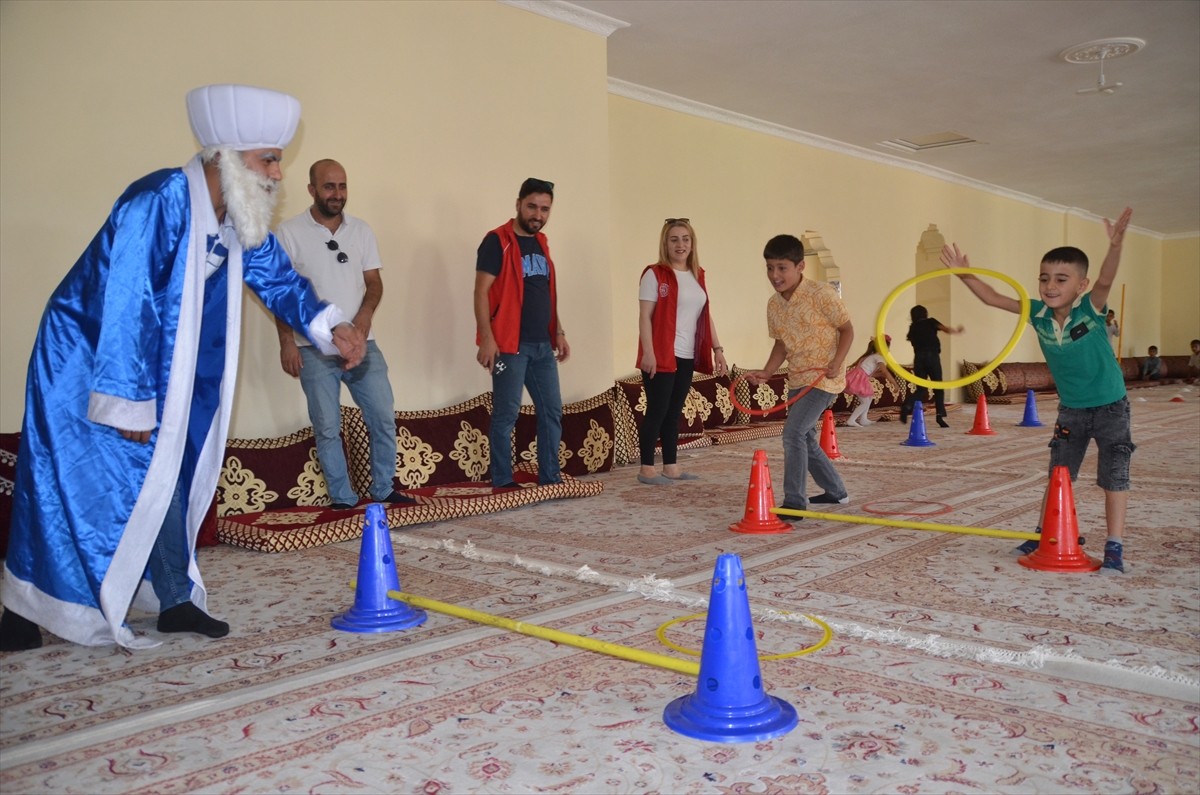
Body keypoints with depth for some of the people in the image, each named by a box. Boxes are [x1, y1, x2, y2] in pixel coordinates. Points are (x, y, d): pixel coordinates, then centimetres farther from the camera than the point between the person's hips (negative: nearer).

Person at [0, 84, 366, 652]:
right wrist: (128, 402, -27)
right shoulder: (158, 203, -28)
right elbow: (127, 305, -30)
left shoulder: (242, 220, -3)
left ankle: (175, 601, 20)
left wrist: (330, 327, -10)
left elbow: (277, 278, 7)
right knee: (74, 485, -3)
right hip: (86, 361, -8)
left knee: (167, 474, 9)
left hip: (161, 366, 8)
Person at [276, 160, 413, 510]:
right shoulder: (289, 232, -3)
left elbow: (374, 281, 8)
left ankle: (383, 490, 18)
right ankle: (343, 500, 14)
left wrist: (366, 314, -12)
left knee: (384, 418, 3)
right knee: (327, 428, 3)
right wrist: (286, 340, -11)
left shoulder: (361, 230, 7)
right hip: (314, 349, -3)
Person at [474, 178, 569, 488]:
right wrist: (487, 338, -21)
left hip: (542, 344, 8)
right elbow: (481, 292, -13)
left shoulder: (541, 243, 15)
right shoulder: (497, 241, -8)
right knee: (506, 414, -2)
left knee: (552, 410, 9)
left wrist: (558, 332, 15)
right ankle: (502, 482, 6)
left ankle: (551, 478, 18)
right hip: (510, 345, -8)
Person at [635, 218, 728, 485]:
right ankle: (646, 469, 4)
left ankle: (671, 466, 18)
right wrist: (648, 352, -18)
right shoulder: (655, 274, -6)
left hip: (687, 357, 6)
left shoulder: (698, 275, 14)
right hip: (661, 356, -6)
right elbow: (645, 316, -11)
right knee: (657, 411, -3)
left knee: (674, 412, 11)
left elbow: (706, 316, 18)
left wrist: (717, 349, 14)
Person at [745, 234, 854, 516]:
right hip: (797, 380, 8)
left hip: (823, 379, -8)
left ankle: (795, 502, -11)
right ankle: (836, 492, 38)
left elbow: (847, 329, -9)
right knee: (805, 440, 18)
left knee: (793, 433, -19)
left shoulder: (821, 294, -15)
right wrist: (766, 372, 0)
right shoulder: (774, 305, 4)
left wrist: (836, 362, -22)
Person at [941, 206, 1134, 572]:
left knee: (1114, 477, 1)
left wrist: (1115, 246, -57)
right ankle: (1044, 535, 25)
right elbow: (994, 298, -6)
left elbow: (1105, 280, -40)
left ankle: (1114, 546, 10)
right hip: (1070, 409, 4)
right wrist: (965, 275, -14)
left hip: (1109, 406, -4)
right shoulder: (1038, 313, -9)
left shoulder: (1090, 308, -21)